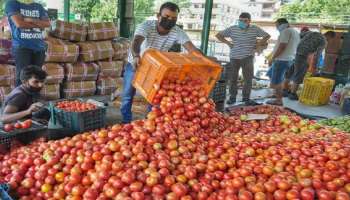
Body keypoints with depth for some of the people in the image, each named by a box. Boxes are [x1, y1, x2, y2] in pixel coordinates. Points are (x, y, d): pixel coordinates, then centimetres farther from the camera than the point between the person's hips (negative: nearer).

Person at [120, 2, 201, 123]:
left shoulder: (177, 32, -22)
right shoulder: (146, 26, -30)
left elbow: (191, 48, -34)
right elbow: (136, 42, -48)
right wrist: (136, 56, -70)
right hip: (135, 63, -2)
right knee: (128, 95, 6)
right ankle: (126, 122, 24)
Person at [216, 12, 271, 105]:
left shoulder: (255, 29, 1)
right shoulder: (232, 29, 0)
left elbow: (267, 36, 11)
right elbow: (218, 35, 6)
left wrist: (258, 45, 1)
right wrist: (228, 43, -2)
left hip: (248, 57, 0)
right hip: (234, 57, 0)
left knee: (248, 78, 1)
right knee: (233, 78, 5)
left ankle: (246, 98, 14)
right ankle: (232, 97, 18)